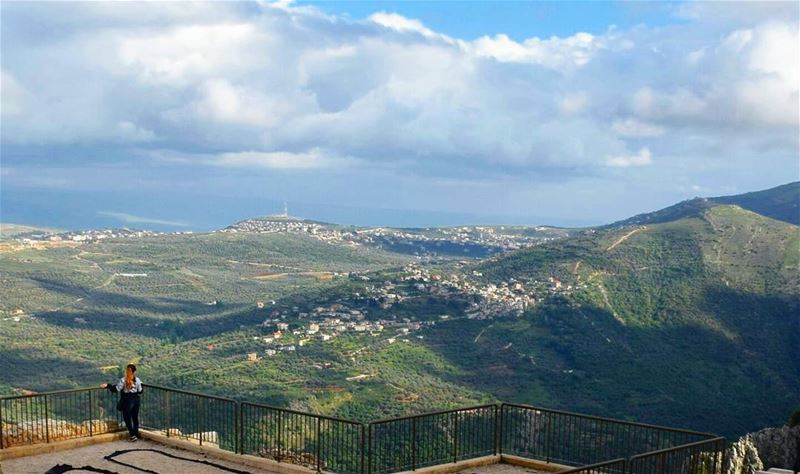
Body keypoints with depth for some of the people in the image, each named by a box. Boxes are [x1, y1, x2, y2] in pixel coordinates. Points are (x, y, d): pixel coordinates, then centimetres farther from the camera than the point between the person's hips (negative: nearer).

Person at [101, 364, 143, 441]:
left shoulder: (123, 380, -16)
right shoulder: (137, 380, -7)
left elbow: (116, 389, -17)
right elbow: (140, 391, 3)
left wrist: (107, 385, -10)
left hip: (127, 401, -4)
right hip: (136, 400, 4)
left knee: (127, 418, 8)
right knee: (135, 418, 17)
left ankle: (133, 435, 5)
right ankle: (136, 434, 25)